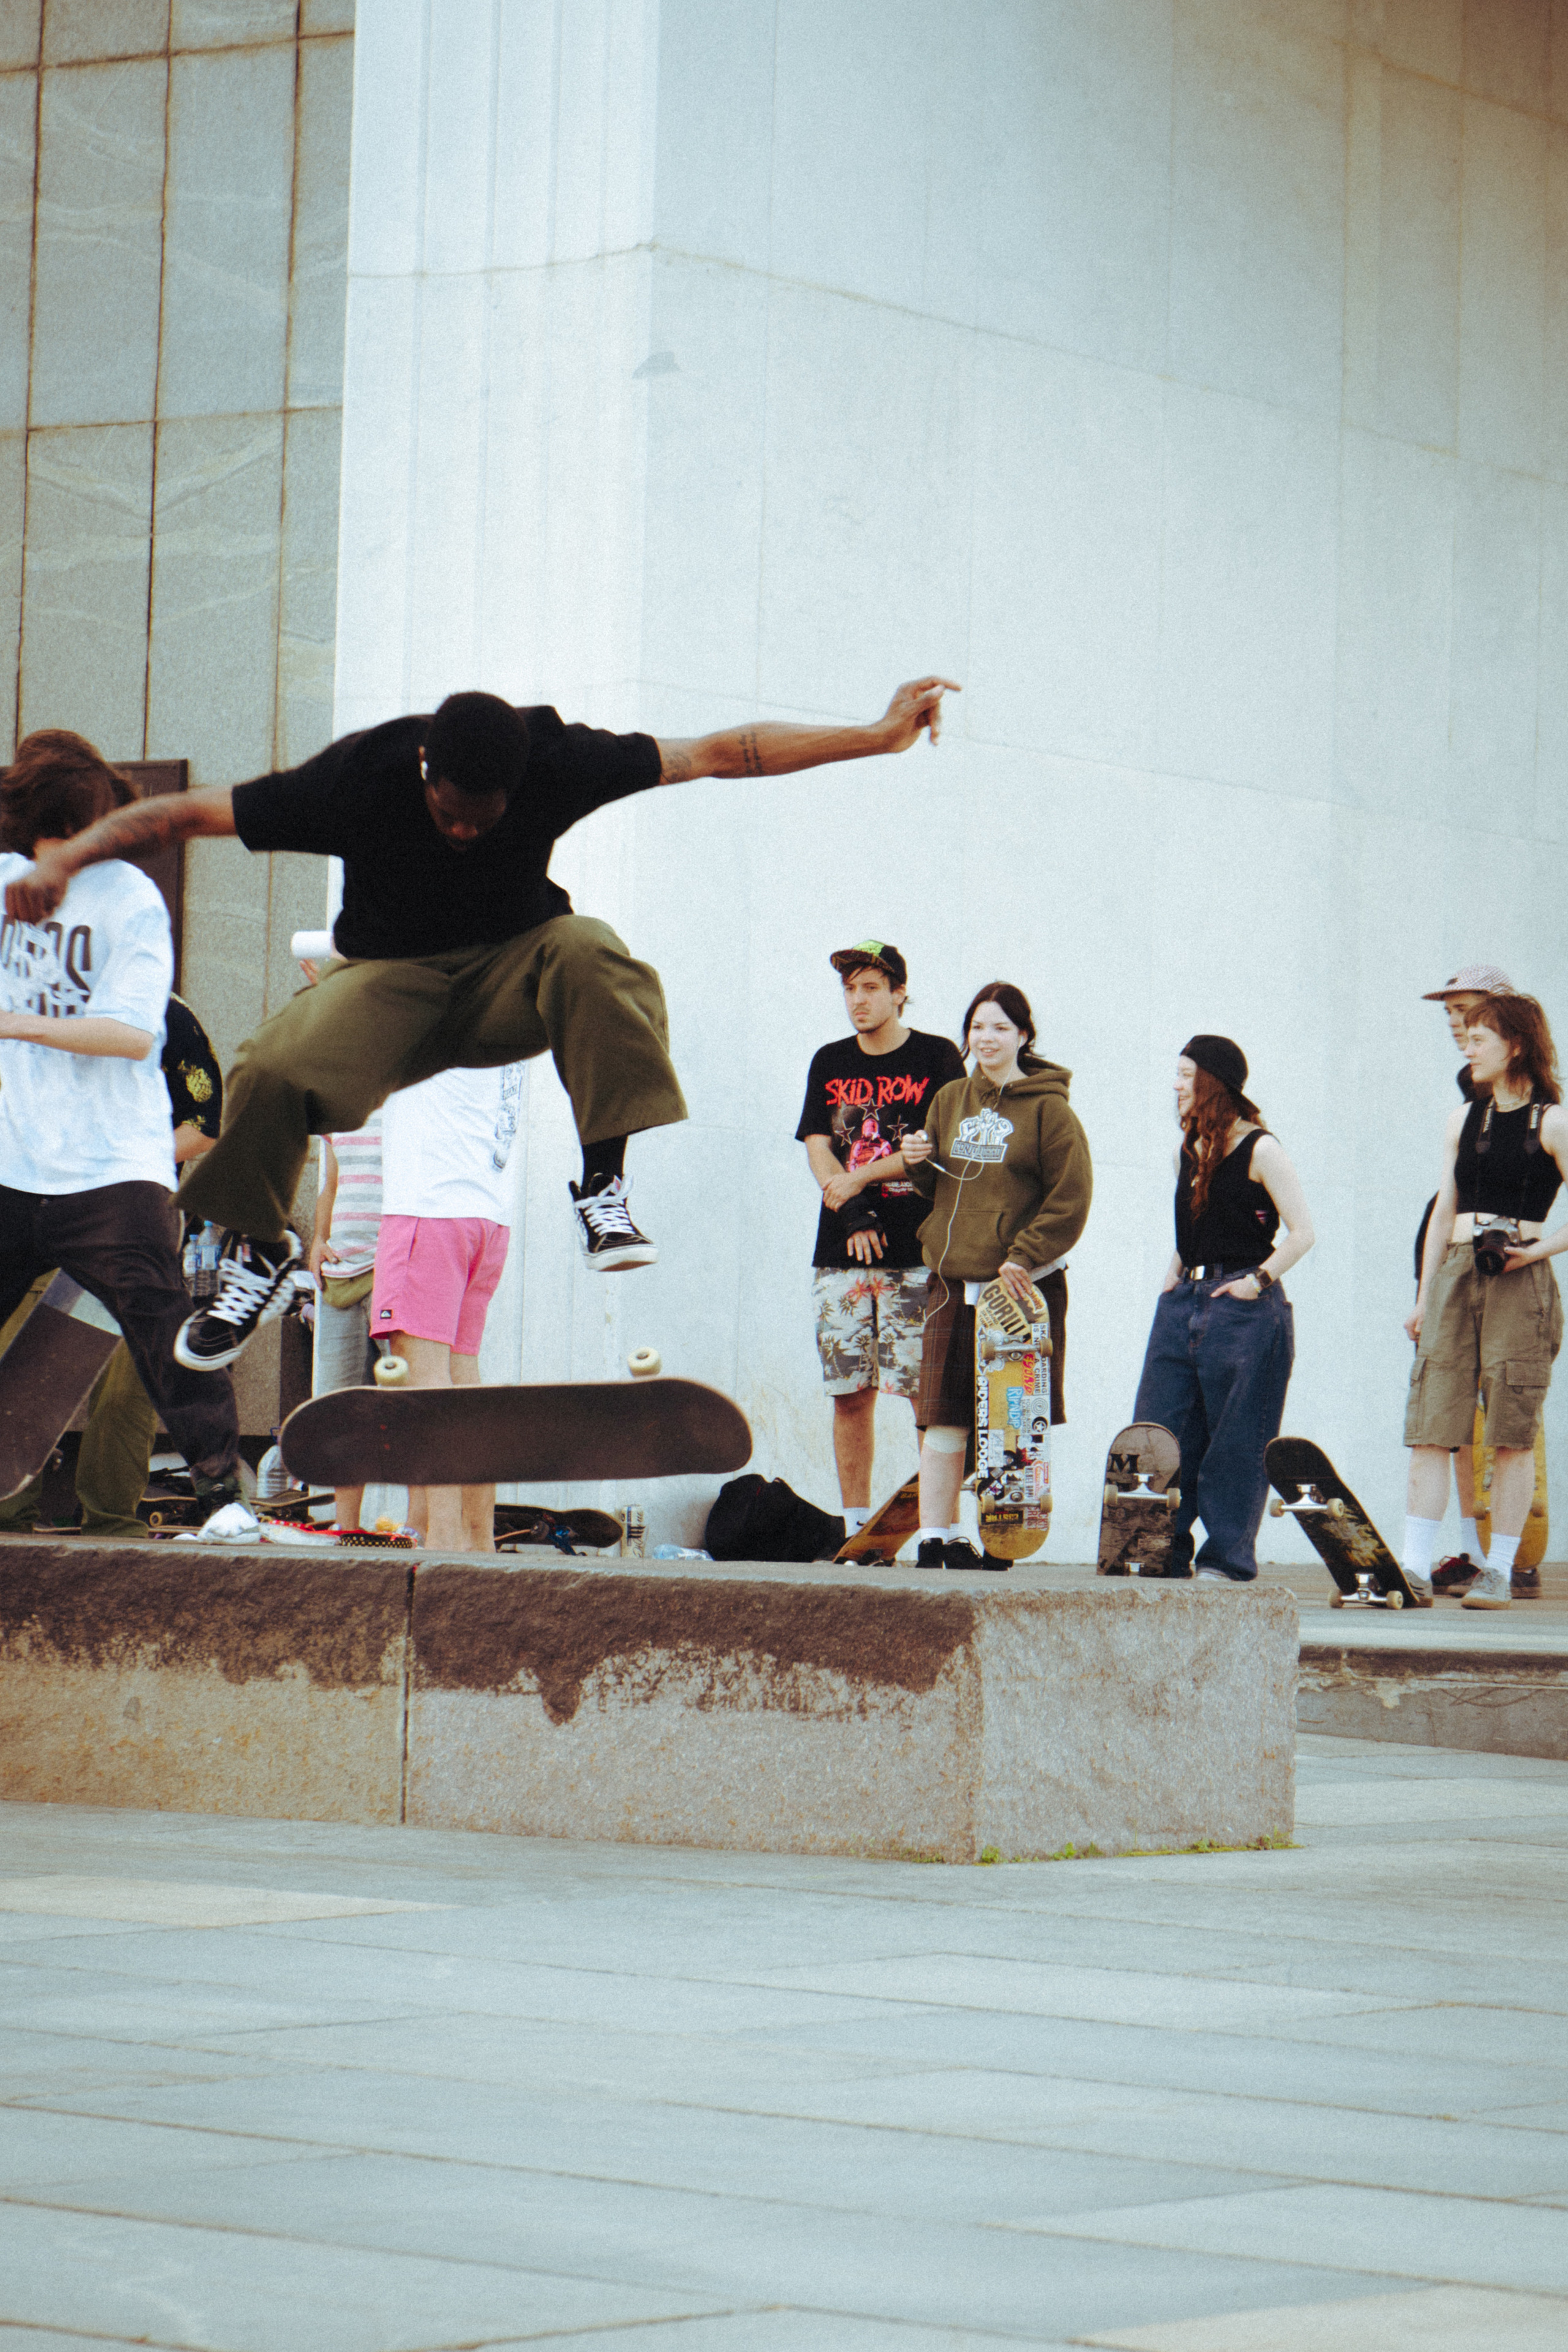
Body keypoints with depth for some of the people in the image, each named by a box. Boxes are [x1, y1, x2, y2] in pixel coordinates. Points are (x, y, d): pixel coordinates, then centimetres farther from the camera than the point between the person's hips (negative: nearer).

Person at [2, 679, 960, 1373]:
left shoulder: (557, 763, -19)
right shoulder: (359, 779, -22)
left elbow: (716, 754, -16)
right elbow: (182, 814, -17)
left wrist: (877, 735, -20)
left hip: (512, 974, 1)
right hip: (390, 985, 0)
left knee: (590, 954, -35)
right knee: (276, 1072, -30)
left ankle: (604, 1187, -24)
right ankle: (260, 1251, -1)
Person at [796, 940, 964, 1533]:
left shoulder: (937, 1059, 3)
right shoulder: (830, 1063, 15)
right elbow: (817, 1149, 8)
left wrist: (859, 1178, -8)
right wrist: (852, 1215, -7)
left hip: (917, 1255, -4)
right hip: (840, 1253, 4)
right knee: (850, 1392, 2)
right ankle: (854, 1529, 6)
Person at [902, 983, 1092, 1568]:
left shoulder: (1048, 1109, -4)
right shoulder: (951, 1101, 13)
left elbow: (1071, 1200, -6)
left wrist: (1022, 1258, -13)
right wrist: (920, 1163, 1)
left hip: (1023, 1283, -5)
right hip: (953, 1283, 5)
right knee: (942, 1416, 0)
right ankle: (937, 1537, 2)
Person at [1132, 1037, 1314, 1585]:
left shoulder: (1259, 1151, -7)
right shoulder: (1188, 1151, 15)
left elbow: (1302, 1232, -11)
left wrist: (1258, 1280, -14)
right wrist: (1173, 1274, 15)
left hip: (1243, 1309, -7)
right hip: (1184, 1303, 7)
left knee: (1235, 1442, -3)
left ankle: (1227, 1560, 2)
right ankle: (1163, 1557, 8)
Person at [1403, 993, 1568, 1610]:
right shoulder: (1462, 1121, 17)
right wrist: (1425, 1297, 13)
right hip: (1457, 1275, 5)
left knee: (1513, 1434, -3)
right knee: (1431, 1424, -4)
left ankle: (1499, 1571, 2)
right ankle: (1415, 1565, -7)